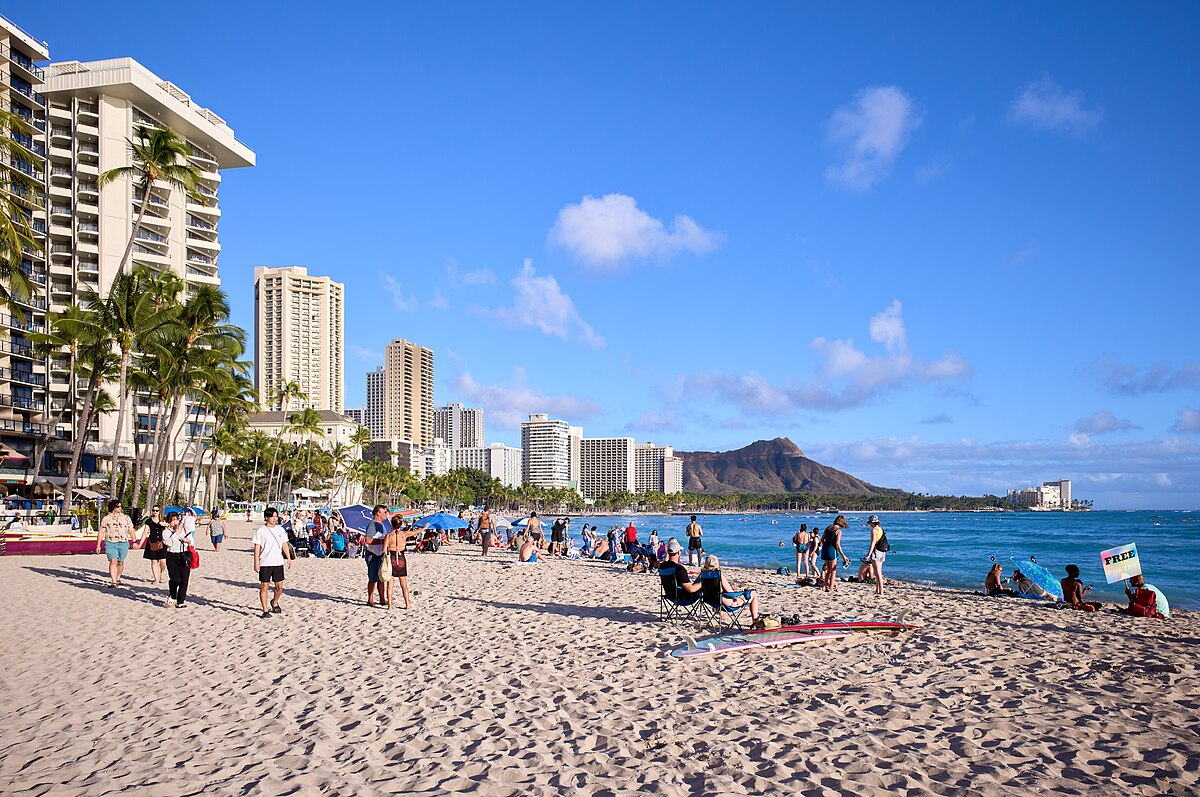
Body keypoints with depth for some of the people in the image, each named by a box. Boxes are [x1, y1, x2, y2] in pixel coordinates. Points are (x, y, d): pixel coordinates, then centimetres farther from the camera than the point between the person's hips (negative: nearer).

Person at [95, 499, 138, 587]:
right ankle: (113, 581, -16)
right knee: (113, 561, -14)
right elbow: (101, 532, 7)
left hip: (123, 543, 2)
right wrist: (98, 545, 2)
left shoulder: (126, 518, 11)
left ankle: (118, 579, 28)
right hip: (110, 543, -2)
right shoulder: (106, 519, 6)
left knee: (120, 563, 9)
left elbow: (131, 531, 11)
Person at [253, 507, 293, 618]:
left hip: (278, 562, 4)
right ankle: (265, 611, 4)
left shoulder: (280, 530, 10)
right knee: (264, 586, -2)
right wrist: (256, 562, -11)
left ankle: (274, 603, 34)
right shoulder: (261, 531, -4)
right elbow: (257, 547, -5)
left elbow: (285, 545, 14)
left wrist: (289, 559, 9)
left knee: (279, 586, 7)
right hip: (265, 563, -4)